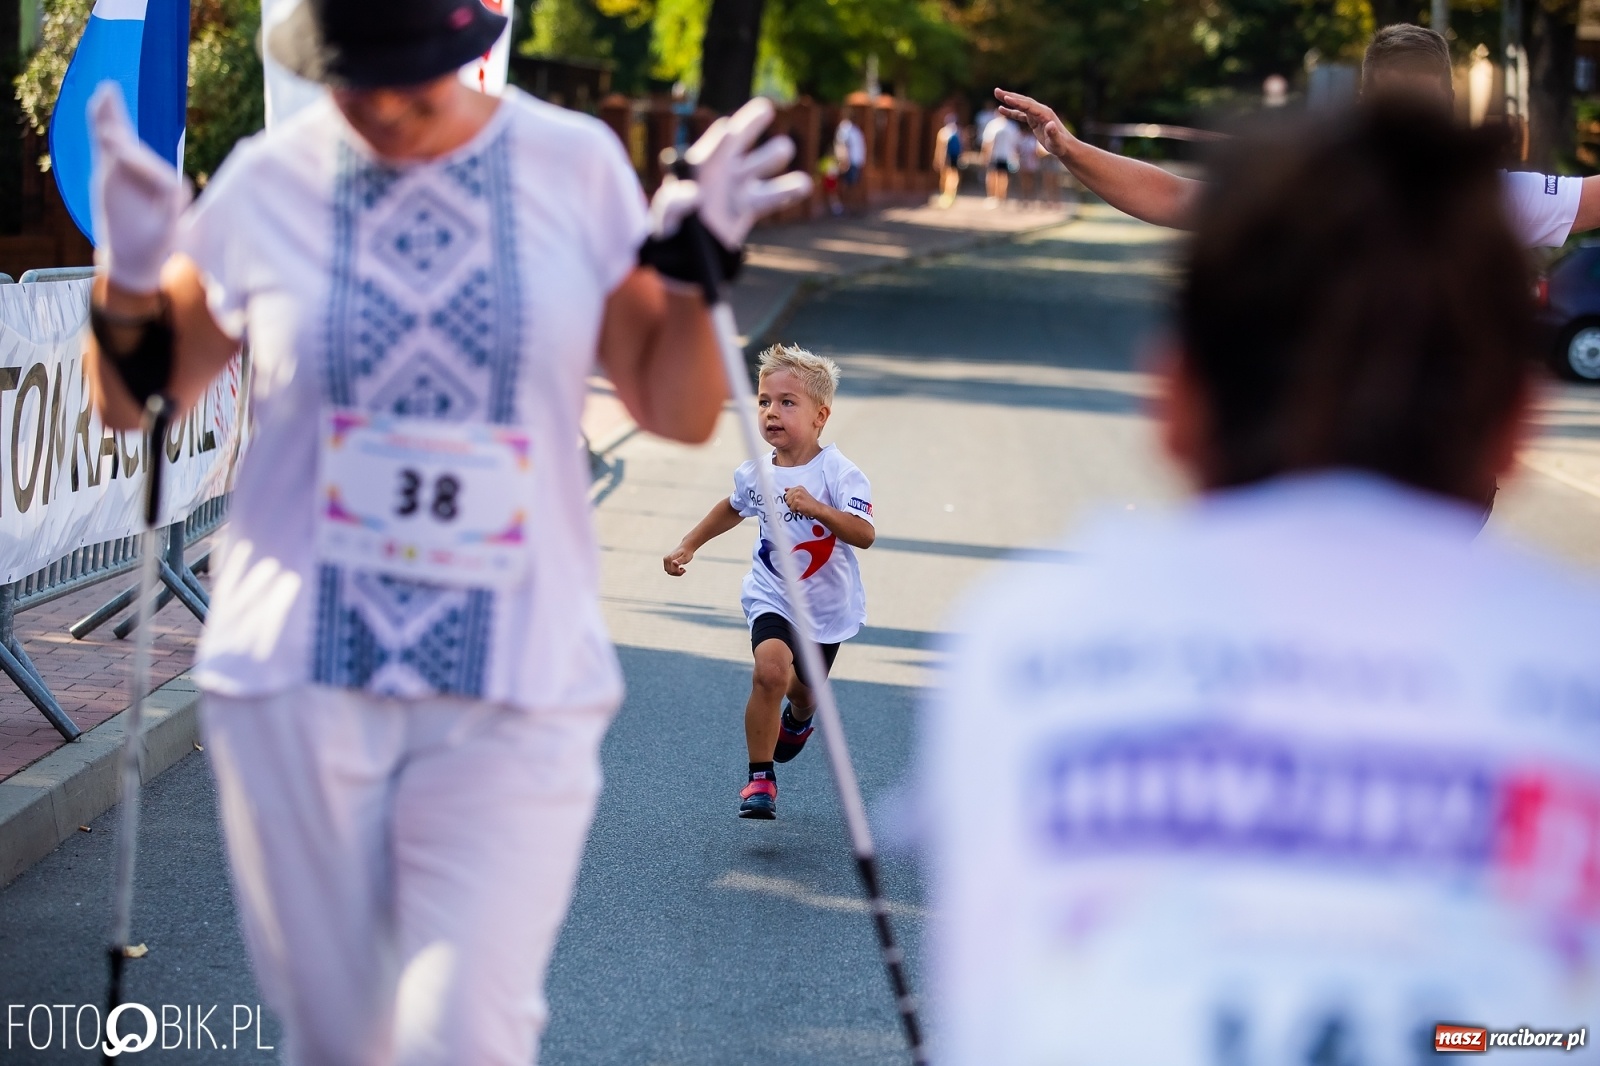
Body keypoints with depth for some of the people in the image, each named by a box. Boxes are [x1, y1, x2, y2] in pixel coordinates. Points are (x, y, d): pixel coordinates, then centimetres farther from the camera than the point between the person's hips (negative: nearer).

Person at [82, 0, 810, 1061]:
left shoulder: (577, 165, 1)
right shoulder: (268, 183, 1)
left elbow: (678, 412, 7)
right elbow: (133, 401, 12)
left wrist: (691, 268, -9)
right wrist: (128, 289, -7)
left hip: (518, 696, -1)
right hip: (298, 686, 1)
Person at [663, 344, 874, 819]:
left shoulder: (839, 473, -21)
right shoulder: (754, 473, -8)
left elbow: (865, 534, -33)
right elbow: (734, 508, 17)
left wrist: (817, 509, -45)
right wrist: (689, 545, 16)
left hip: (826, 604, -1)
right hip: (771, 596, 1)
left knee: (802, 687, 19)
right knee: (770, 671, -26)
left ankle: (798, 719, 60)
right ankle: (760, 778, -13)